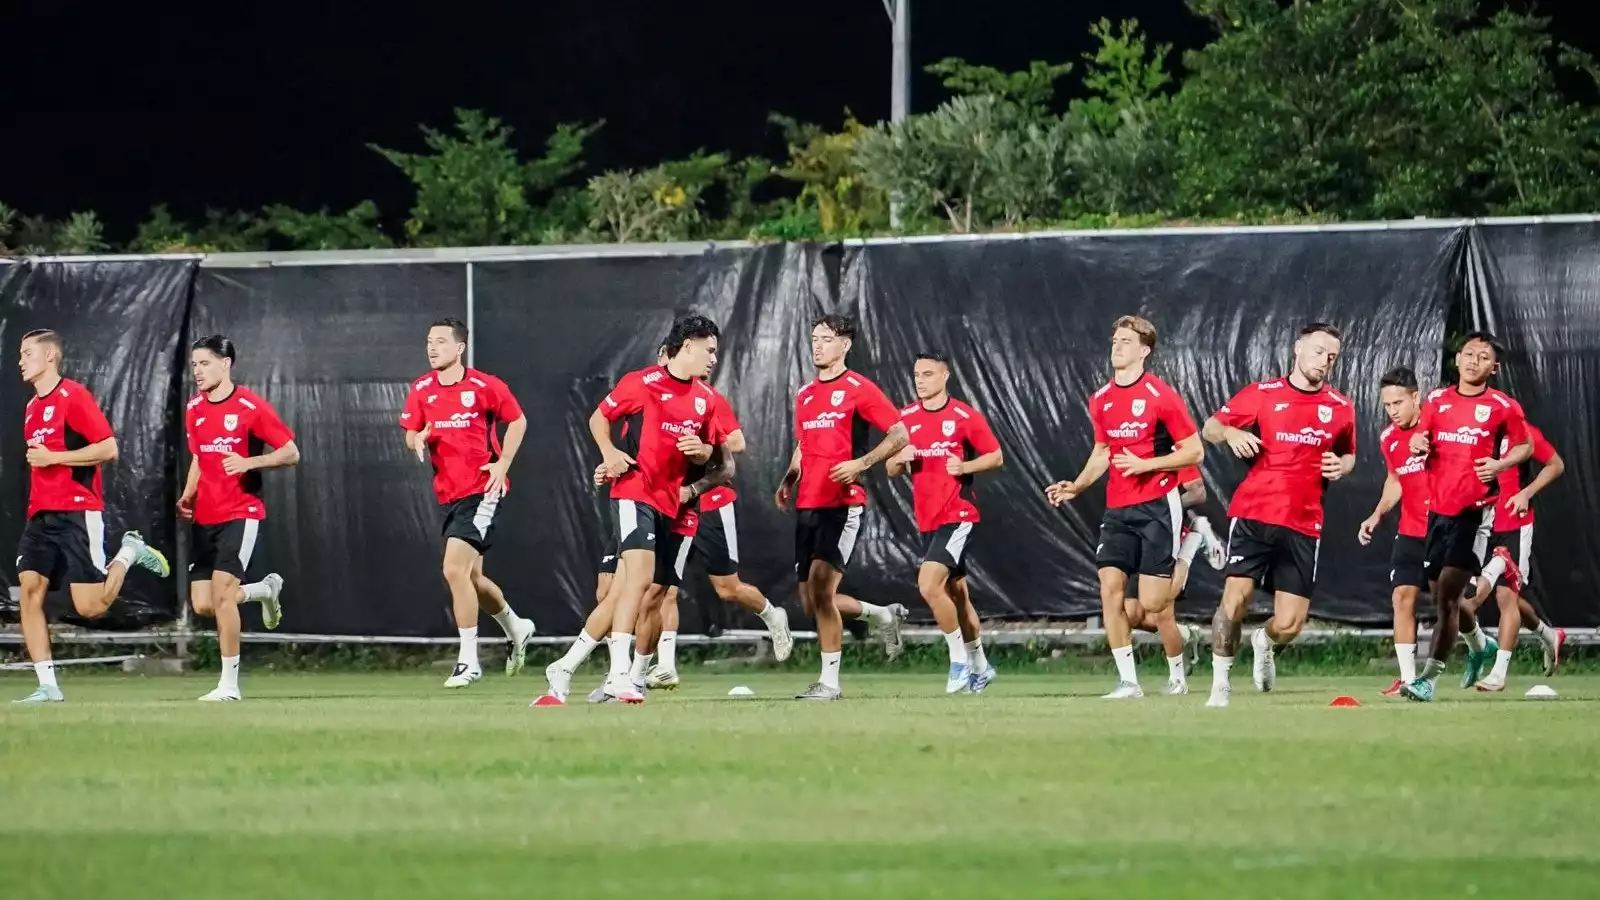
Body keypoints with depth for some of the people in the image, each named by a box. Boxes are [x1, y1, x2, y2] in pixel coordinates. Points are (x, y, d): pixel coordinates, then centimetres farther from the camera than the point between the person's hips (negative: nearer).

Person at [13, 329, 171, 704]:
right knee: (29, 592, -8)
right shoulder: (32, 408, 16)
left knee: (90, 606, -10)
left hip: (78, 513, -7)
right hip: (41, 515, 7)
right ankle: (47, 686, -6)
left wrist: (53, 457, -15)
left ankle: (129, 553, 17)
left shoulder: (73, 397, -8)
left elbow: (108, 448, -14)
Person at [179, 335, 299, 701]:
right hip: (205, 517, 6)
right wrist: (187, 496, 8)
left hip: (241, 512, -6)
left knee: (222, 591, -17)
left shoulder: (251, 406, -9)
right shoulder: (194, 409, 9)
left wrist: (249, 462, -22)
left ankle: (229, 684, -8)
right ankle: (266, 589, 31)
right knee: (202, 603, 0)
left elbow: (291, 453, -7)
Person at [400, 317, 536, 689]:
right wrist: (418, 439, -11)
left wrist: (502, 464, -7)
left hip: (482, 491, -7)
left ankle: (468, 660, -10)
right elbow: (410, 435, 13)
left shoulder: (485, 386, -9)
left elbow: (517, 421, 3)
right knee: (470, 577, 16)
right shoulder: (421, 390, 5)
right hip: (448, 493, 7)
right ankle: (516, 628, 44)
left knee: (455, 570, -18)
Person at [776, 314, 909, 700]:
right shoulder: (805, 395, 17)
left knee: (821, 588, -18)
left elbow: (899, 435, -7)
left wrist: (860, 463, -18)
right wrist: (788, 482, 12)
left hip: (844, 504, -8)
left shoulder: (859, 389, -5)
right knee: (811, 602, 7)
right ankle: (885, 615, 32)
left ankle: (830, 681, -12)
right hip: (808, 505, 8)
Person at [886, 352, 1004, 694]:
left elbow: (996, 457, -2)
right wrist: (900, 460, -10)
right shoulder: (906, 418, 8)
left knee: (929, 585, -20)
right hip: (928, 520, 6)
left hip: (958, 515, -6)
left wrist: (964, 466, -19)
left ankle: (960, 658, -7)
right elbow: (891, 469, 13)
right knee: (956, 594, 14)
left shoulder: (965, 416, -7)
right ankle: (979, 665, 28)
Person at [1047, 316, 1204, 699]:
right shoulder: (1101, 400, 9)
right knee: (1110, 589, -6)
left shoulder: (1161, 396, -9)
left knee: (1152, 602, -8)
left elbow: (1194, 452, -7)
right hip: (1117, 509, 6)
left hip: (1157, 505, -6)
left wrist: (1145, 464, -17)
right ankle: (1127, 681, 1)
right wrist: (1076, 487, 9)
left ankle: (1179, 671, 15)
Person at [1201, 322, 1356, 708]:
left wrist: (1341, 466, 1)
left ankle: (1265, 643, 34)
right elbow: (1210, 427, 9)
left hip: (1303, 526, 2)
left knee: (1289, 624, -4)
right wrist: (1231, 433, -14)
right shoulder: (1263, 394, 3)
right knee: (1235, 597, -16)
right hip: (1253, 515, -2)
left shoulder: (1341, 408, 9)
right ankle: (1219, 686, 2)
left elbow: (1348, 455, 25)